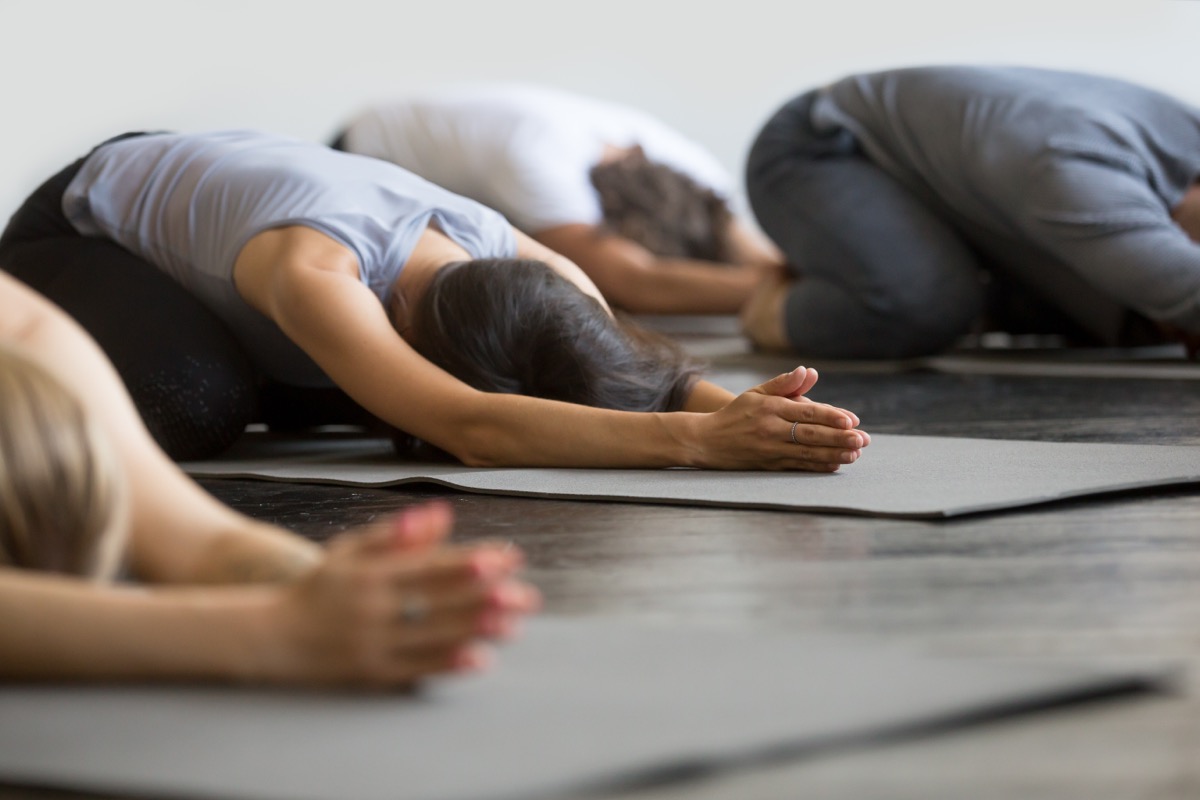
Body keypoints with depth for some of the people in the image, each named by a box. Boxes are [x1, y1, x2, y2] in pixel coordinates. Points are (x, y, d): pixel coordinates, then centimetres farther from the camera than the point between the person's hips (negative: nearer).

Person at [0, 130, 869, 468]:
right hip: (76, 227, -7)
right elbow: (467, 429, -60)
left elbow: (644, 369, -31)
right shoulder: (311, 270, -47)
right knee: (195, 405, -32)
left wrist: (736, 407, -55)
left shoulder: (523, 264, -27)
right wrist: (697, 440, -68)